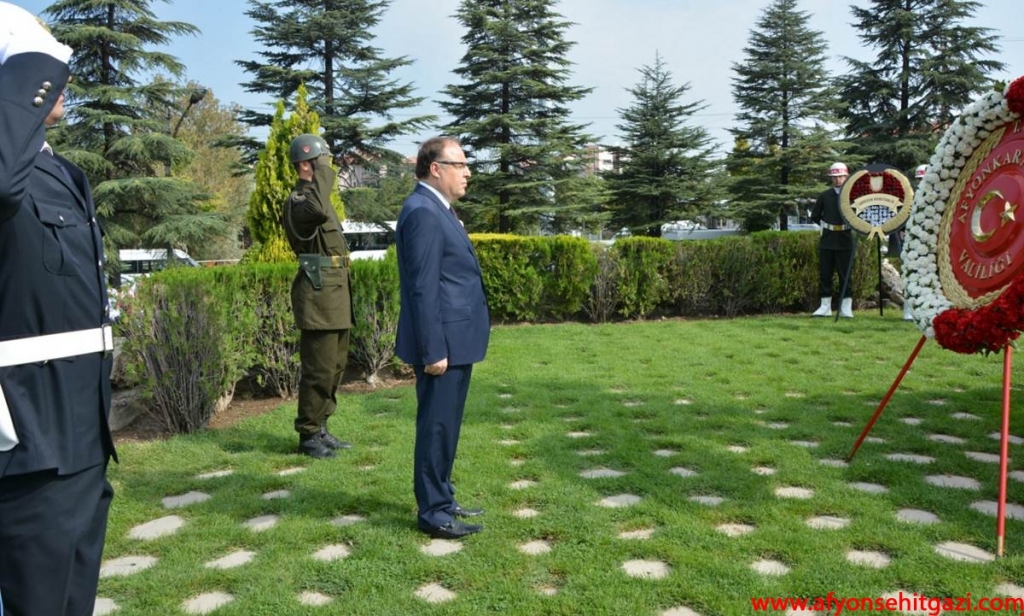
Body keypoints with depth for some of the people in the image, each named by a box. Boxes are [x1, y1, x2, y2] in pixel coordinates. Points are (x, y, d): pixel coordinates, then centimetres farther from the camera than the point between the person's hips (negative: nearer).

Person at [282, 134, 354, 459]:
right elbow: (318, 211, -39)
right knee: (319, 370, -5)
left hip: (335, 296, 10)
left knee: (335, 366, 14)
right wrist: (323, 174, -24)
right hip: (318, 295, -10)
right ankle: (308, 435, 7)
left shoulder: (317, 196, 19)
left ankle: (320, 429, 25)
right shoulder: (297, 201, -13)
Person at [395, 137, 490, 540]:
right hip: (442, 344, -10)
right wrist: (433, 350, -22)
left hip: (455, 340, 10)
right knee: (436, 427, 0)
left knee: (445, 426, 17)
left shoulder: (437, 210, 16)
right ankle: (432, 513, 12)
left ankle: (442, 501, 30)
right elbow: (423, 288, -21)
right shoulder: (423, 212, -17)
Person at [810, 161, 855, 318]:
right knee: (824, 274, 5)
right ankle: (825, 306, 13)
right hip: (827, 240, 3)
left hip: (845, 240, -3)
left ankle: (846, 308, 7)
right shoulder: (824, 195, 6)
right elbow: (814, 216, 15)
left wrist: (850, 225, -6)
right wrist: (826, 225, 10)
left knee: (845, 274, 2)